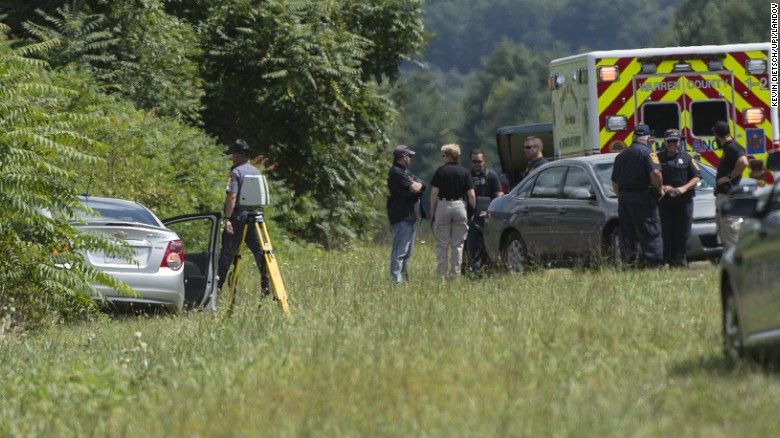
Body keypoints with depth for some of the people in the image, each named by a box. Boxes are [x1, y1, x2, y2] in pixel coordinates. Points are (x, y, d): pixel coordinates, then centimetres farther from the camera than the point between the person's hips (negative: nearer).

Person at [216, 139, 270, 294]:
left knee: (227, 252, 0)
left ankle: (217, 285, 2)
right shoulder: (256, 171, 13)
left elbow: (232, 196, -17)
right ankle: (266, 284, -2)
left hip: (238, 216, -6)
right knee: (259, 250, 5)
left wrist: (227, 218, -18)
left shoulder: (236, 172, -9)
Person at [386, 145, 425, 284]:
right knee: (400, 251, -12)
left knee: (407, 251, 15)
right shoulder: (396, 173, -13)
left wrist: (416, 185, -7)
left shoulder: (405, 172, 21)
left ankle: (403, 277, 22)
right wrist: (417, 185, 2)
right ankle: (396, 279, -14)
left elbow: (420, 186, 13)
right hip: (401, 217, -11)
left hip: (409, 217, 11)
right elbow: (414, 188, -19)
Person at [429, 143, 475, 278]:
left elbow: (434, 193, -4)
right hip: (459, 206, 1)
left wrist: (432, 212, 2)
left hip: (443, 206, -1)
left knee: (442, 244, 3)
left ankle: (441, 274, 2)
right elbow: (471, 195, -1)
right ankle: (455, 273, 4)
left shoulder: (441, 171, -2)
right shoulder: (465, 172, 3)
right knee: (458, 244, 6)